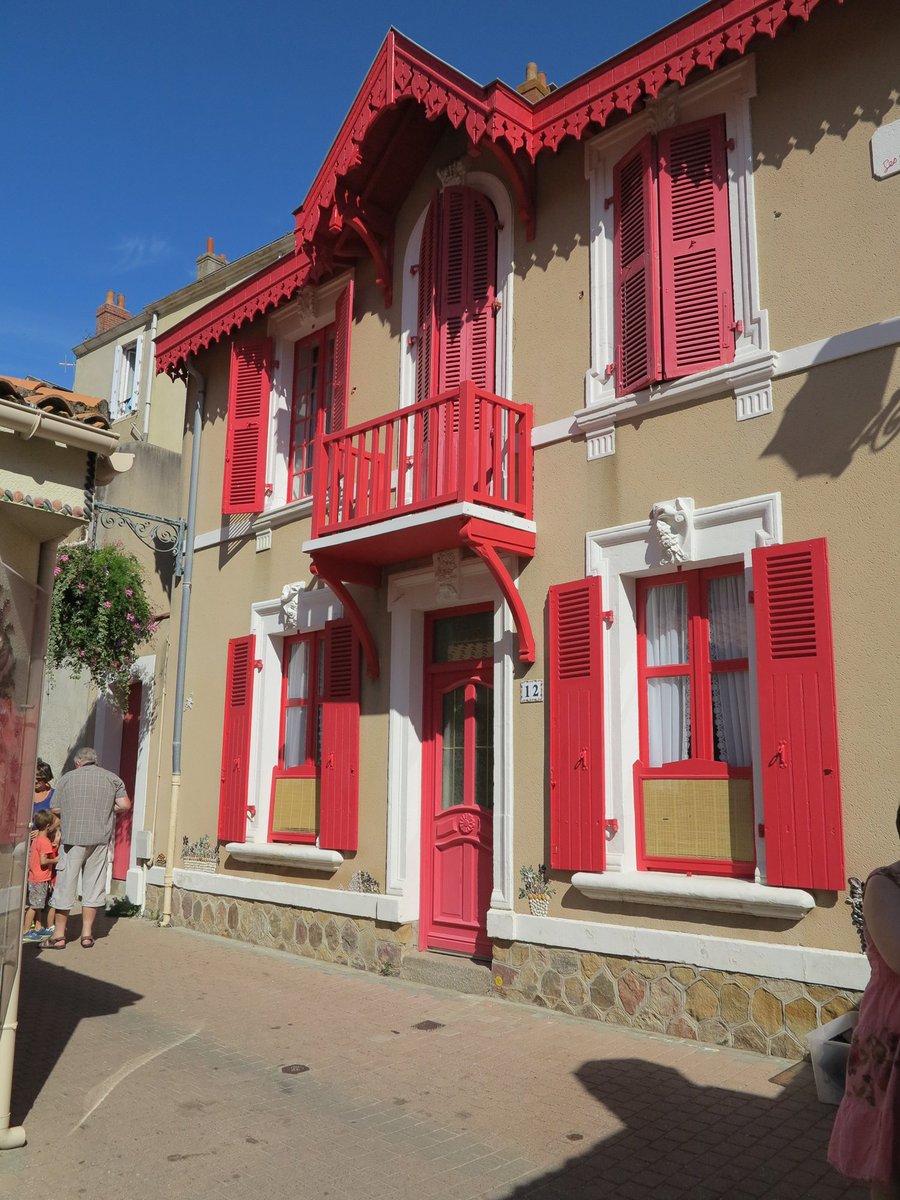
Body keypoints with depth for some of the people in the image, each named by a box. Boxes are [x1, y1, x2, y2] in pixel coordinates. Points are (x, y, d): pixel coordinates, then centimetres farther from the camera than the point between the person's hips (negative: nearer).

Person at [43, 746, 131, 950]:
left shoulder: (67, 778, 7)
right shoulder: (112, 778, 8)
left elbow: (56, 810, 8)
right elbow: (125, 805, 0)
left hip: (72, 837, -1)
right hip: (100, 839, 1)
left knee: (66, 885, 5)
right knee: (93, 885, 8)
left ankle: (59, 935, 10)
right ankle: (87, 933, 12)